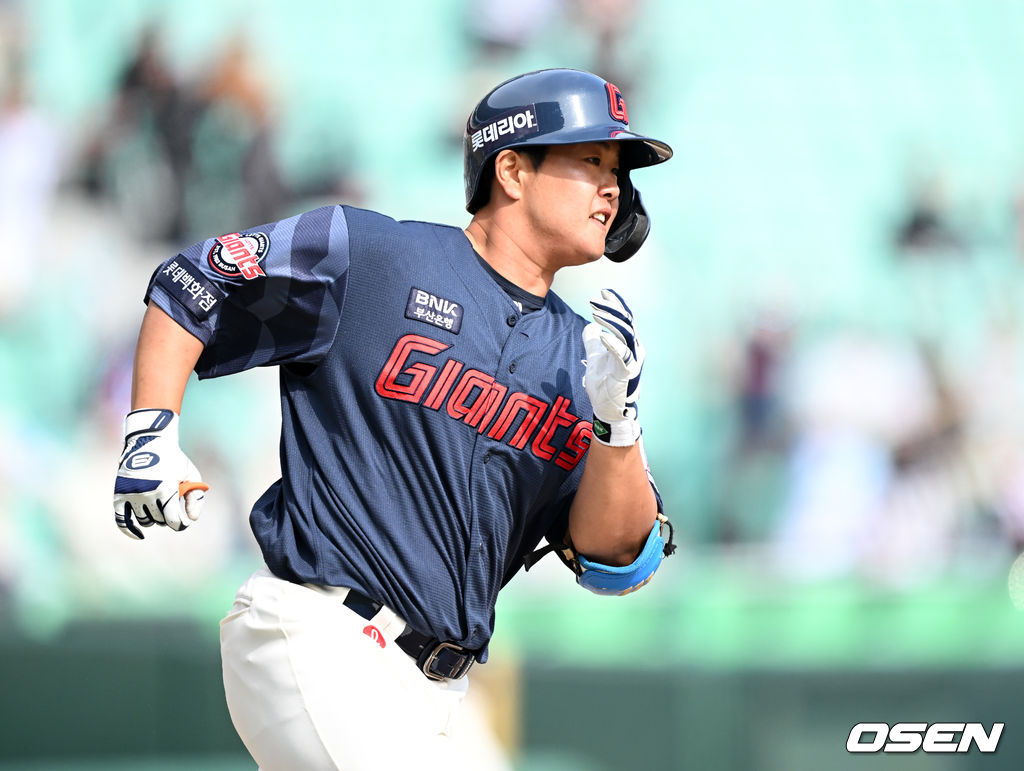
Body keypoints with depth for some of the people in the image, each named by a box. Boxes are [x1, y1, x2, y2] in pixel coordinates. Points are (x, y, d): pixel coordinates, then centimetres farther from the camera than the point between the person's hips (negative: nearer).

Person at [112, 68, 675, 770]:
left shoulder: (580, 358, 12)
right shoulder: (371, 256, -2)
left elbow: (616, 562, 5)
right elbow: (189, 288, 8)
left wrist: (615, 420, -11)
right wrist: (152, 434, -3)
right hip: (314, 635, -7)